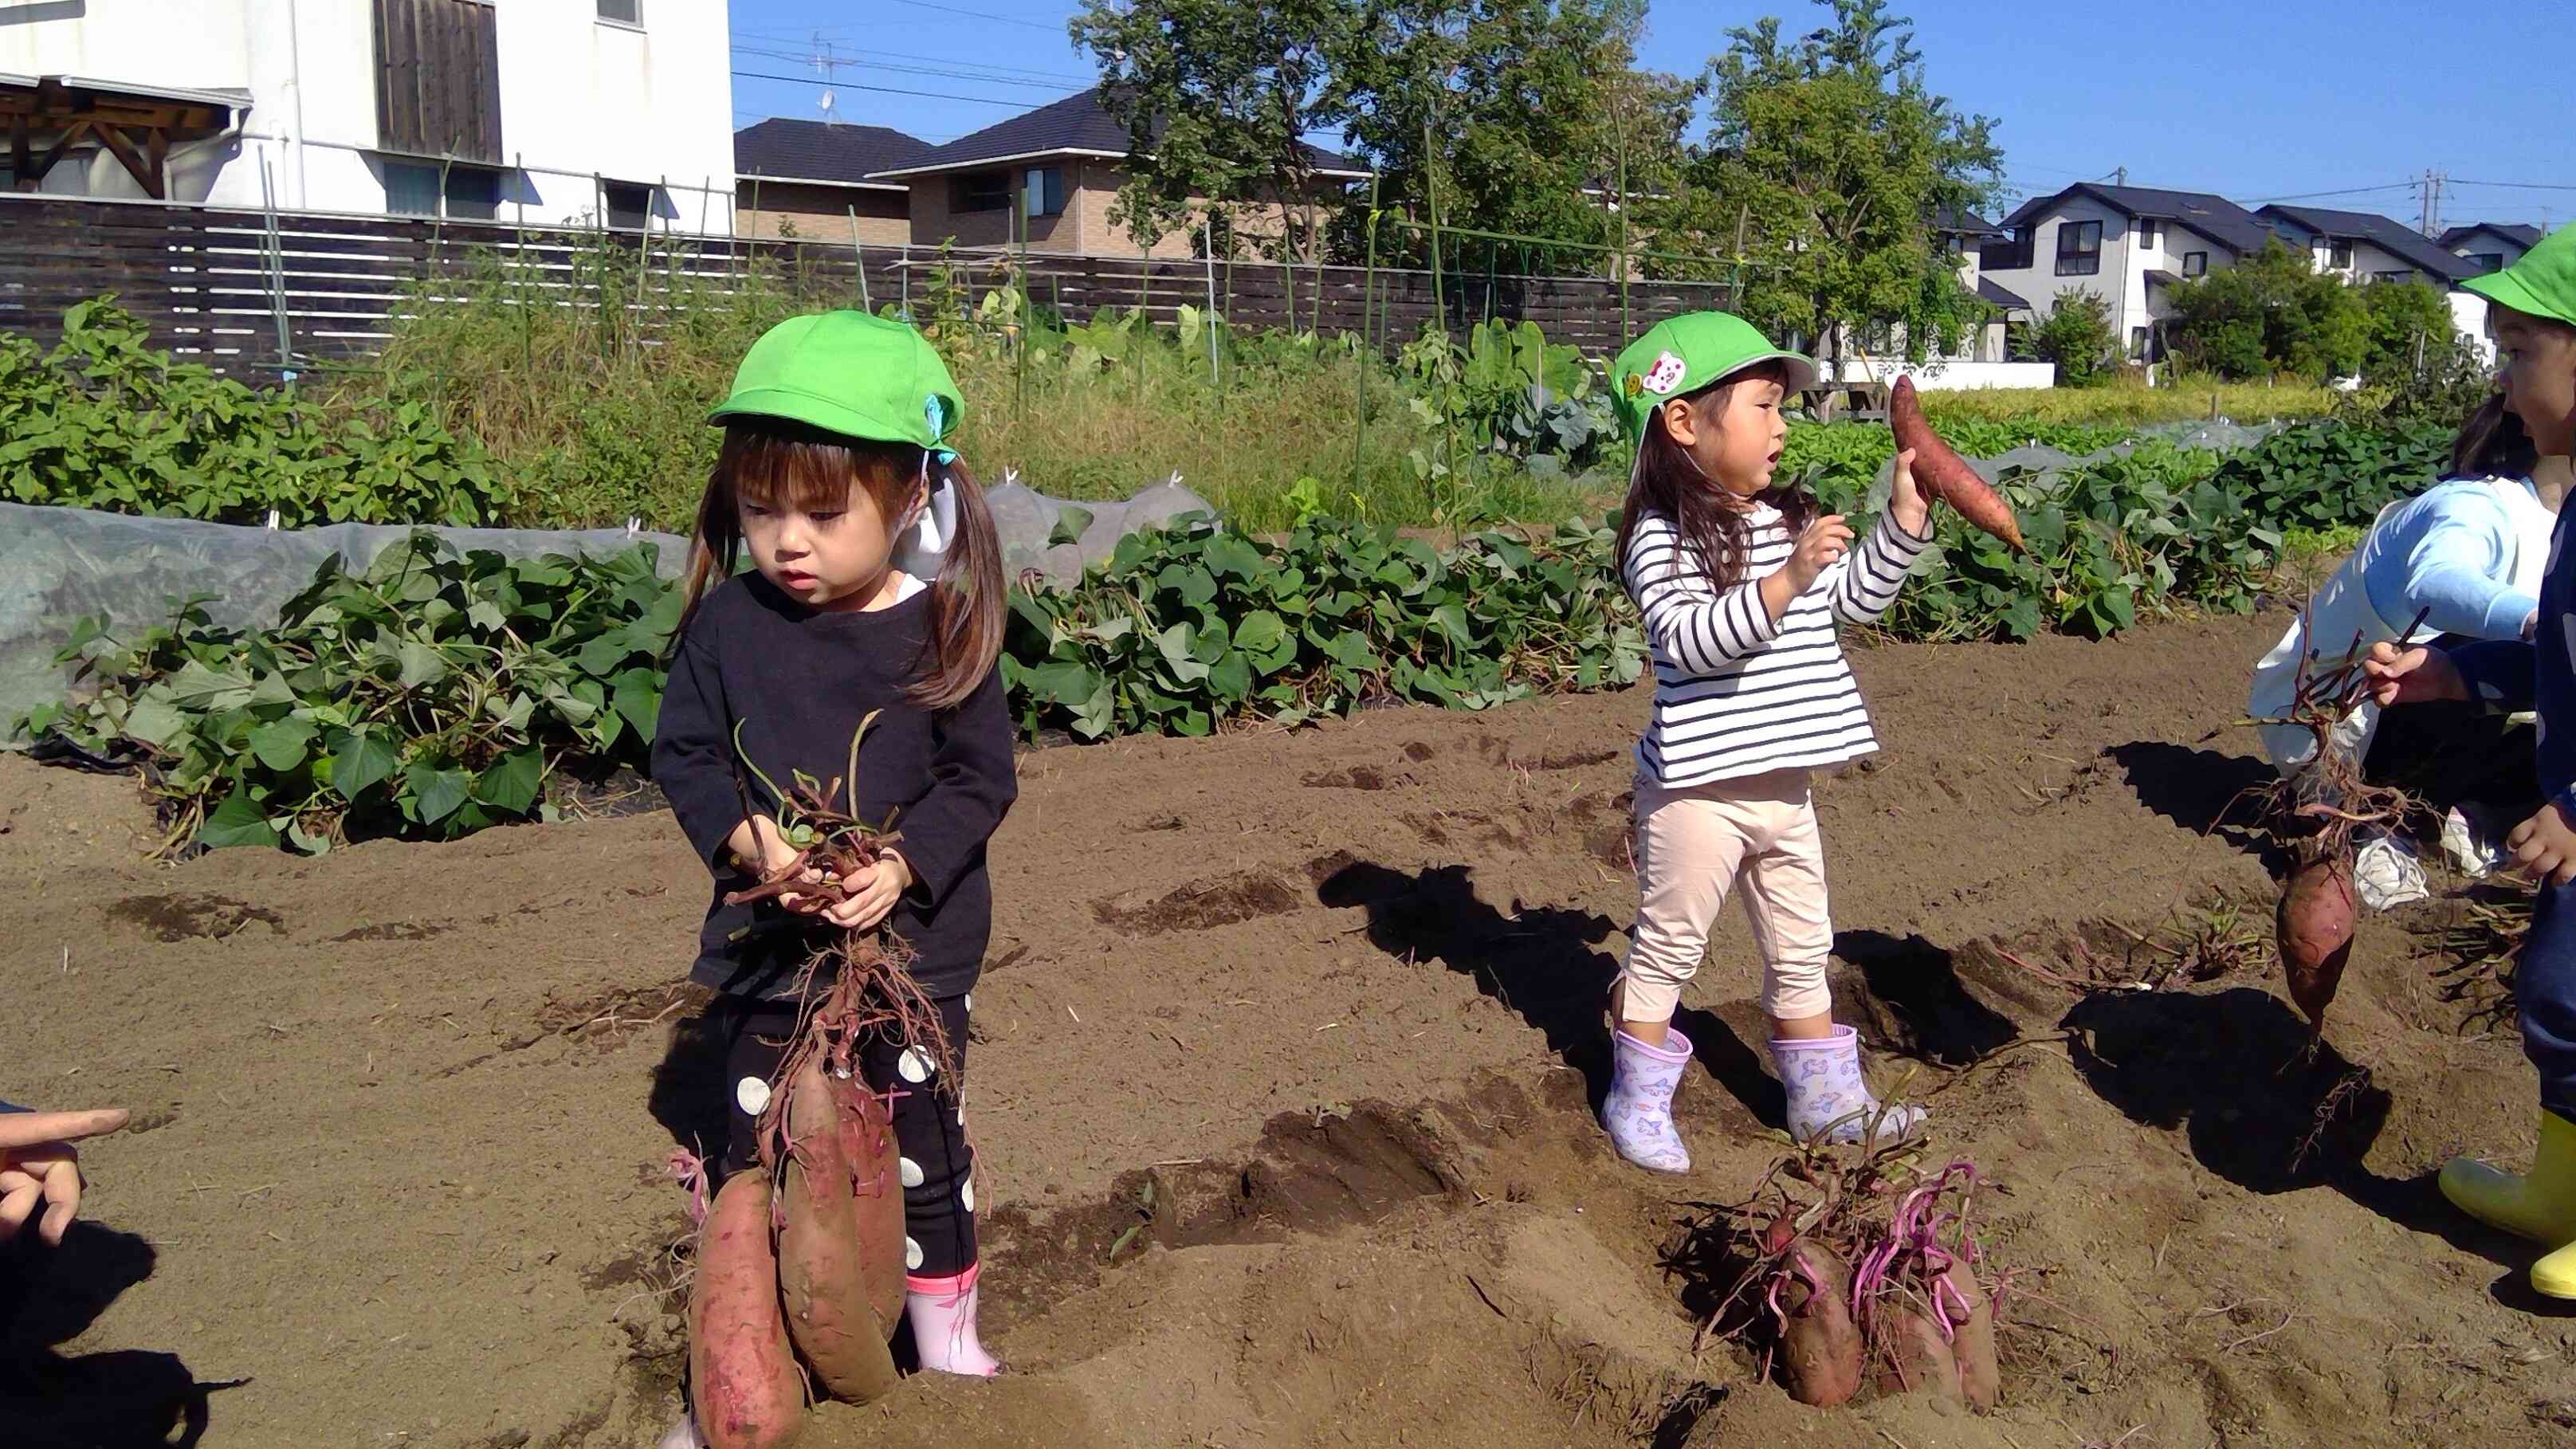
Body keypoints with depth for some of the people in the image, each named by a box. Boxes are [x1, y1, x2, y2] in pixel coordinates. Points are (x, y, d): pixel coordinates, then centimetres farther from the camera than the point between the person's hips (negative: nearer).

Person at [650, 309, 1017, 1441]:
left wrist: (904, 864, -22)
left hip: (914, 937, -1)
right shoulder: (728, 620, -6)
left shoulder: (941, 628, -11)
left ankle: (947, 1343, 34)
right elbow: (683, 754, -1)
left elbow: (981, 777, -7)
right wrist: (748, 838, -19)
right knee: (753, 1152, 13)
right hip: (770, 940, 2)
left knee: (925, 1144, 12)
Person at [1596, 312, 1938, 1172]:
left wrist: (1904, 516, 11)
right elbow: (1686, 641, -29)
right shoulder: (1663, 537, -17)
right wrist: (1785, 583, -36)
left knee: (1802, 948, 19)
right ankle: (1637, 1100, 24)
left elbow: (1854, 599, 19)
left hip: (1784, 782, 8)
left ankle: (1825, 1099, 35)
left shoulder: (1788, 521, 9)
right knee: (1667, 949, 8)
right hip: (1698, 785, -8)